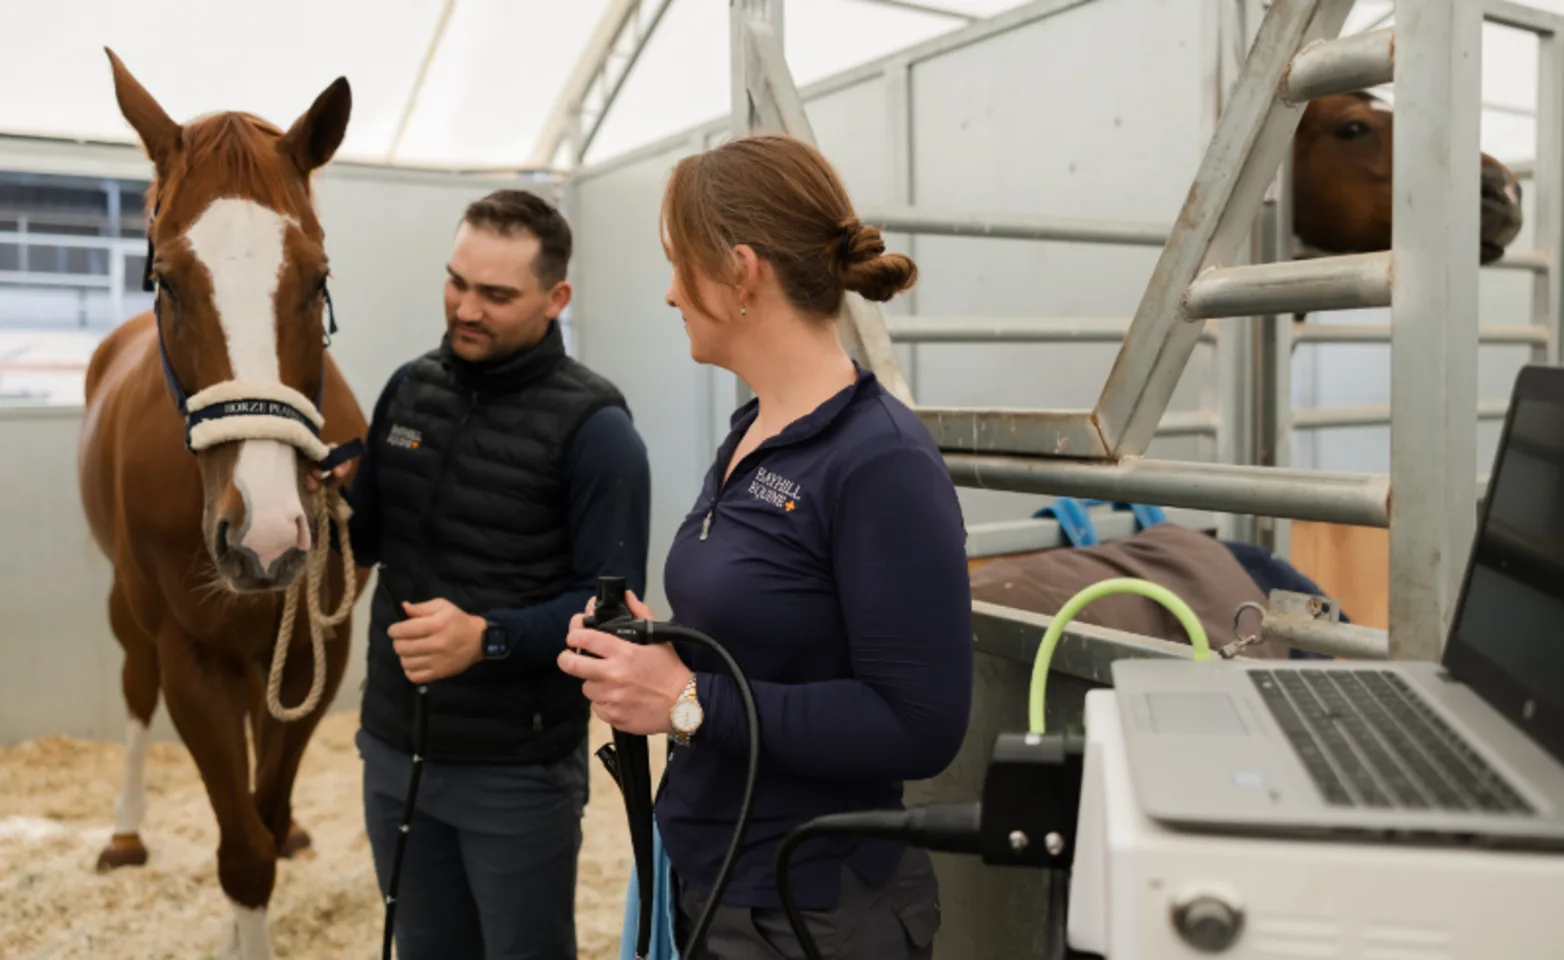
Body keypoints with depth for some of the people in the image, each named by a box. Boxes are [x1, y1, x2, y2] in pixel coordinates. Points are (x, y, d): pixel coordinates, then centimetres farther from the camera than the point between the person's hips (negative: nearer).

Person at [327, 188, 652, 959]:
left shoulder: (593, 427, -16)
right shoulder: (409, 389, 3)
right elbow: (370, 534, 12)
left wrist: (489, 637, -31)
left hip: (518, 769, -6)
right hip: (393, 749, 6)